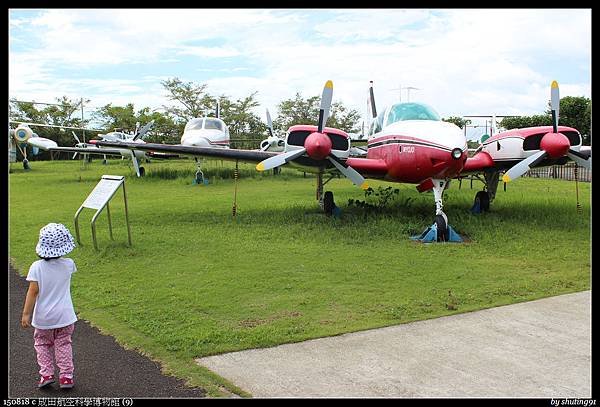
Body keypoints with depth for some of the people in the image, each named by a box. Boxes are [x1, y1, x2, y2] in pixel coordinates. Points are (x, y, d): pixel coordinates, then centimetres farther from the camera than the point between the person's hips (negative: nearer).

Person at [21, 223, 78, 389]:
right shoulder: (68, 264, -9)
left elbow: (33, 292, -16)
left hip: (43, 317, -1)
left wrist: (26, 313, -9)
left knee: (42, 344, 19)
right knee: (63, 344, 14)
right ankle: (66, 376, 15)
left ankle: (46, 374, 14)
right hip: (64, 315, 1)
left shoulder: (37, 267, -16)